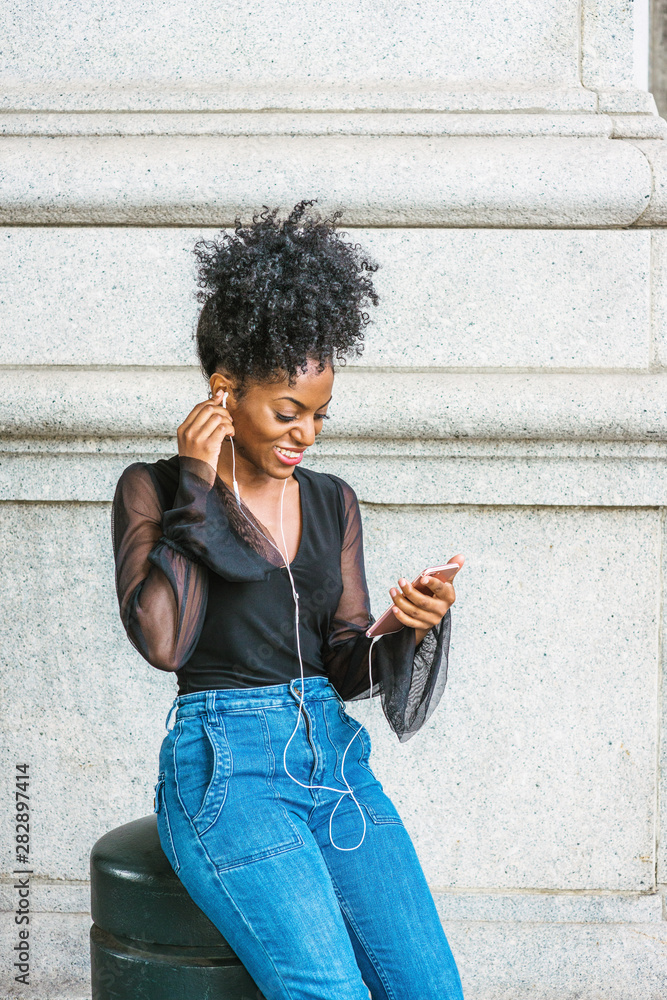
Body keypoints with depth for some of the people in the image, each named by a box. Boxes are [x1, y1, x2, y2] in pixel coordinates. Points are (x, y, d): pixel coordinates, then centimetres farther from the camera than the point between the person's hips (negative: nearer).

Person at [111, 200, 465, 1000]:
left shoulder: (332, 503, 14)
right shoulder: (153, 489, 1)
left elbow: (344, 666, 13)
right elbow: (161, 640, -14)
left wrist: (407, 632, -9)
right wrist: (196, 485, -10)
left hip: (333, 756, 5)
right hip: (224, 766, -4)